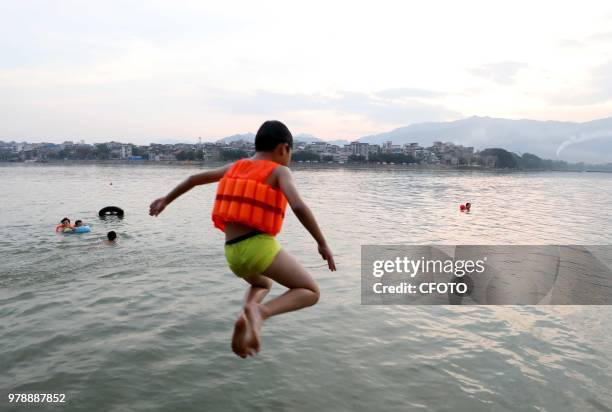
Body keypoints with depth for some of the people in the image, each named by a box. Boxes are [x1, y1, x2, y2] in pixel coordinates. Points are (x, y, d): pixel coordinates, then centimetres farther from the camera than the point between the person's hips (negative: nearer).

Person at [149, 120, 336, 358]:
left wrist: (166, 200, 37)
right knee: (310, 292, 8)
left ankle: (246, 316, 4)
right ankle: (261, 311, -16)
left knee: (262, 284, 35)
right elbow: (299, 207, -17)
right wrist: (322, 243, -11)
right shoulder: (279, 171, 0)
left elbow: (195, 178, 24)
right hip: (260, 246, -6)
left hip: (232, 253, 6)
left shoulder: (236, 166, 17)